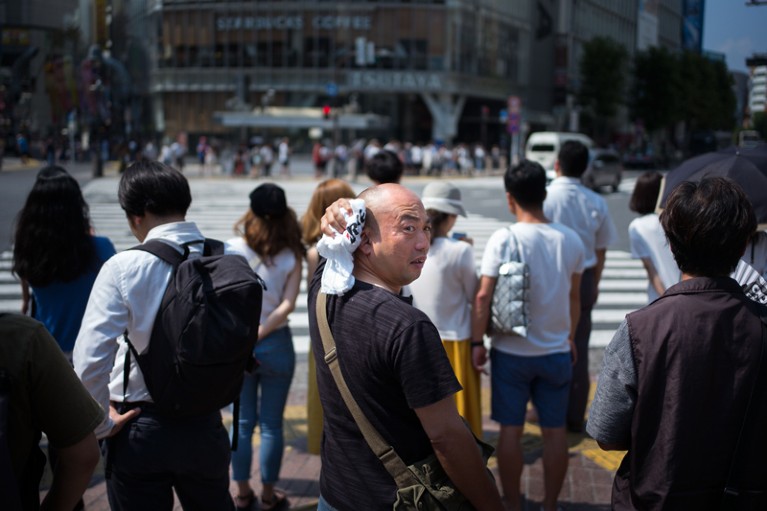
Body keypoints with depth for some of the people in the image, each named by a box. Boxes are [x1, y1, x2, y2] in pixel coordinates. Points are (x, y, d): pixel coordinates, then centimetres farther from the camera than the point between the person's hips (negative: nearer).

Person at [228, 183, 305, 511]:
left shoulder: (234, 249, -7)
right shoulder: (292, 256, -6)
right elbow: (287, 305, -14)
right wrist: (258, 334, -11)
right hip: (276, 345, 0)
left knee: (242, 422, 13)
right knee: (271, 425, 10)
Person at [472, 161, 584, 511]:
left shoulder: (504, 239, -14)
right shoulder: (570, 240, -2)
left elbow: (483, 296, -15)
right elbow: (574, 297, 8)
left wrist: (477, 342, -4)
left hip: (511, 352, -3)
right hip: (557, 351, 3)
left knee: (511, 429, 9)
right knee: (555, 430, 11)